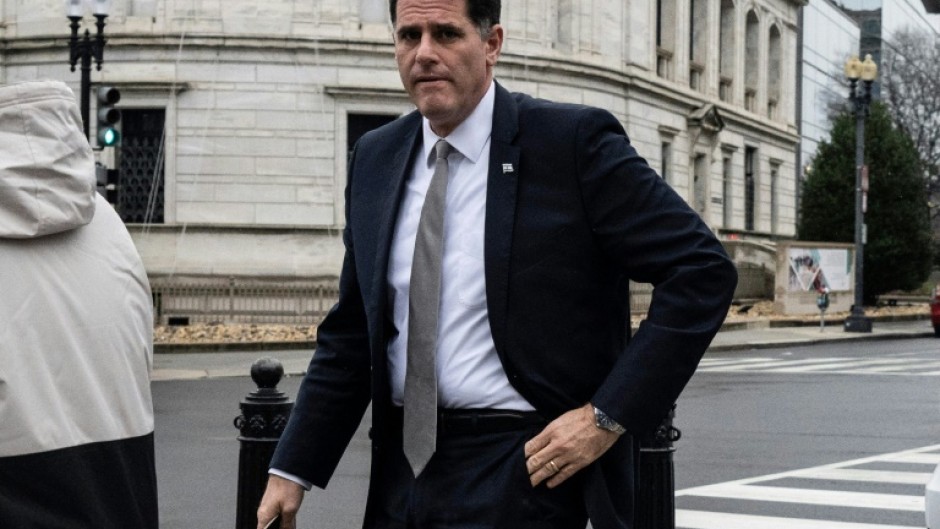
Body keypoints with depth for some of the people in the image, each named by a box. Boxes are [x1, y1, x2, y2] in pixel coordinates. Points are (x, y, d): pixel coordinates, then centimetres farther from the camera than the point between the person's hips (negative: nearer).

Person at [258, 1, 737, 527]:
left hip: (522, 471, -5)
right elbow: (351, 333, 13)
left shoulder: (573, 141, -9)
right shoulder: (375, 158, 8)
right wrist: (293, 470, 8)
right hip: (404, 466, 5)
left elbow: (704, 269, -11)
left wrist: (608, 416, -15)